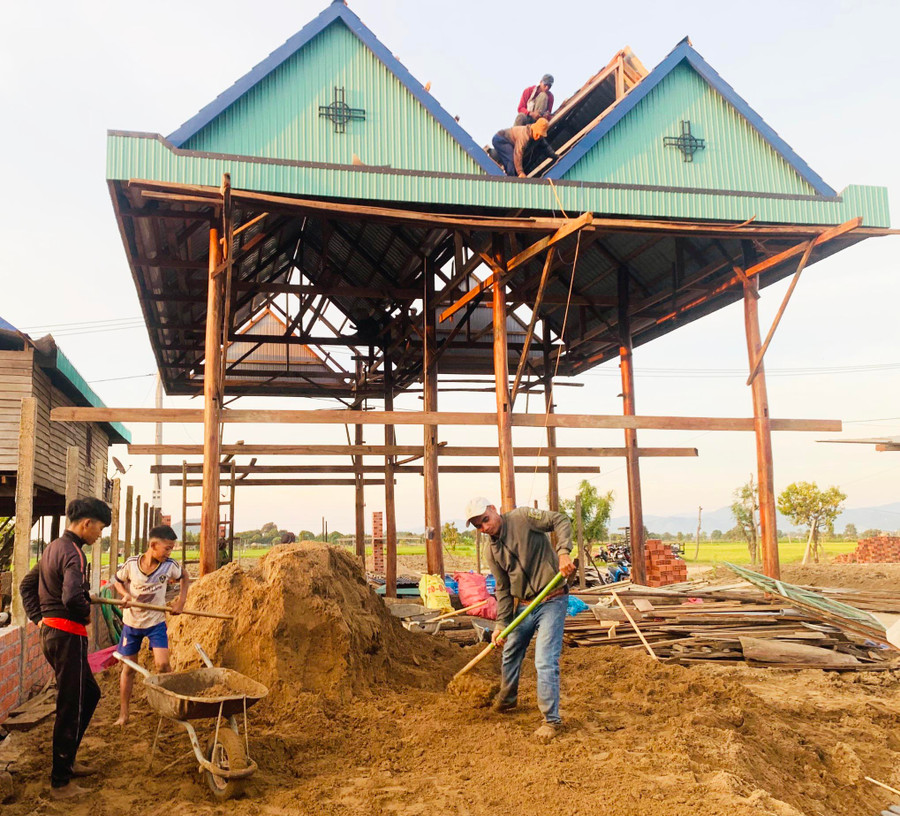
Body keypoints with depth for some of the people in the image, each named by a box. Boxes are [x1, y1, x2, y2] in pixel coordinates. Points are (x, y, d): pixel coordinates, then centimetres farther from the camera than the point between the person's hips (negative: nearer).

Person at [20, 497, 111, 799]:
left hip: (51, 631, 10)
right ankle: (60, 782, 9)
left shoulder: (53, 548, 13)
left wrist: (38, 618, 16)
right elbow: (72, 596, -34)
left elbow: (27, 585, 22)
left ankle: (67, 760, 30)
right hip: (67, 635, -10)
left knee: (89, 694, 21)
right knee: (70, 707, 0)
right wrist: (86, 615, -14)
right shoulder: (73, 553, -18)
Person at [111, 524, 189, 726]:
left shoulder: (170, 565, -15)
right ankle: (123, 714, 21)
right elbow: (117, 581, 3)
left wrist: (181, 601, -4)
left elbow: (185, 577, 7)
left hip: (156, 621, 0)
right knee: (128, 669, 9)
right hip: (131, 622, 0)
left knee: (162, 664, -14)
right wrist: (126, 594, -17)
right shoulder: (131, 563, -17)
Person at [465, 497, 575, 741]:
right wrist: (501, 624, -2)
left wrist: (563, 552, -31)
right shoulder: (491, 552, 6)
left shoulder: (522, 517, -11)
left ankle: (551, 720, 3)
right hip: (523, 605, 7)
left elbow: (560, 521, -16)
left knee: (545, 662, -12)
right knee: (509, 655, 20)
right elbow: (503, 590, 7)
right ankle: (506, 700, 46)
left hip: (552, 600, -7)